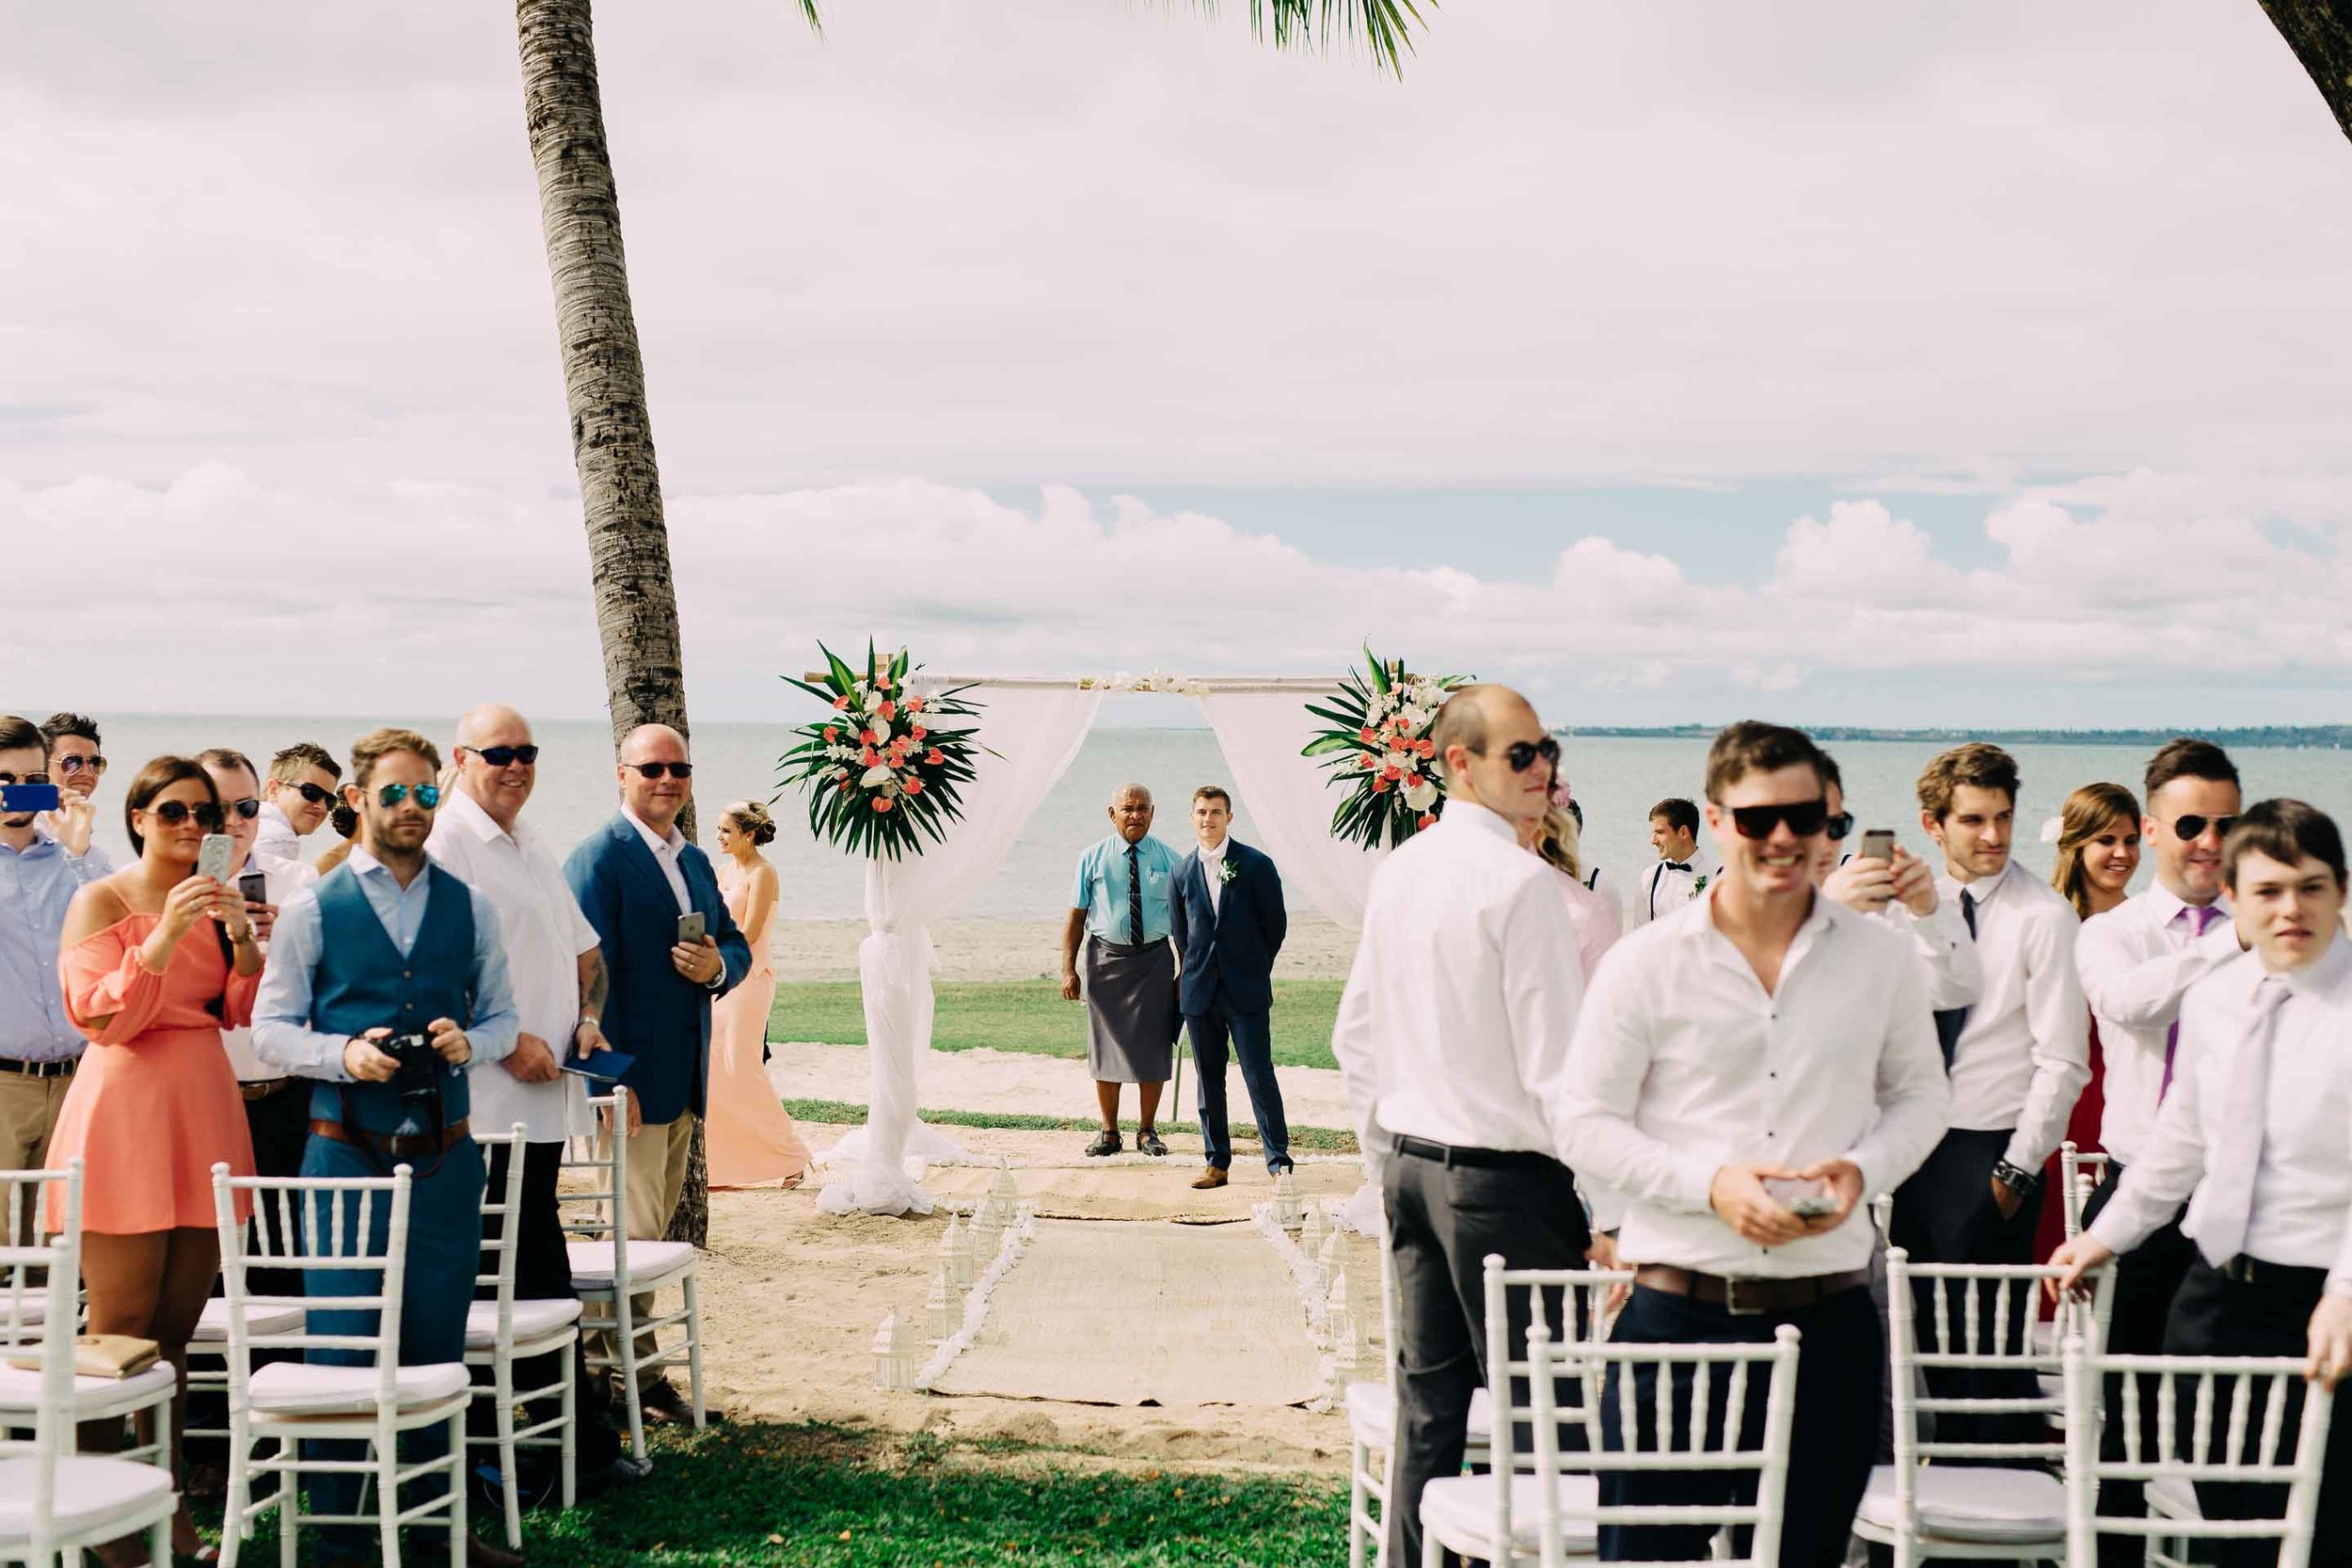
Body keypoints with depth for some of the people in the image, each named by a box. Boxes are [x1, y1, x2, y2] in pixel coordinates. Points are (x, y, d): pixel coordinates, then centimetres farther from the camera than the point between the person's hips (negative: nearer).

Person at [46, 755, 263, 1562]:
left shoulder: (214, 900, 15)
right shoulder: (100, 901, -2)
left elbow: (241, 1013, 12)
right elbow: (102, 1018, -11)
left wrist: (243, 940, -5)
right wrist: (165, 936, -21)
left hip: (204, 1113, 5)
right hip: (126, 1109, -5)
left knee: (176, 1326, 7)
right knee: (119, 1329, -5)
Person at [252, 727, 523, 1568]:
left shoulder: (469, 906, 9)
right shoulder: (312, 908, 1)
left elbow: (502, 1017, 13)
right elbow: (272, 1027, 1)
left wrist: (470, 1043, -9)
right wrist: (345, 1054, -16)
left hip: (446, 1155, 3)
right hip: (346, 1152, -3)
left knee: (436, 1346, 9)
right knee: (343, 1347, -2)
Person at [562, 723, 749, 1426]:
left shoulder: (695, 860, 15)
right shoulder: (599, 857, -11)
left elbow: (735, 943, 19)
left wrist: (719, 964, -8)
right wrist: (612, 1079, -21)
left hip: (685, 1080, 8)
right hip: (632, 1080, -8)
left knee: (652, 1231, 14)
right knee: (635, 1234, -2)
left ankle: (633, 1367, 23)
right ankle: (635, 1378, 8)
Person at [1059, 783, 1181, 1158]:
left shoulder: (1168, 859, 3)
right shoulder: (1093, 858, 1)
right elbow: (1075, 916, 1)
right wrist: (1069, 969, -6)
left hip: (1155, 959, 0)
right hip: (1107, 957, 0)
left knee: (1153, 1048, 4)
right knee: (1106, 1046, 5)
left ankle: (1148, 1131, 16)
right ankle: (1109, 1131, 16)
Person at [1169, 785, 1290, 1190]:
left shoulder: (1256, 865, -3)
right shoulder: (1183, 872, 7)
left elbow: (1277, 923, 3)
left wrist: (1255, 968, 8)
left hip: (1246, 990, -3)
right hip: (1199, 990, 4)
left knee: (1259, 1076, -5)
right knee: (1209, 1079, 7)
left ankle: (1278, 1161, -1)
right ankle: (1217, 1162, 14)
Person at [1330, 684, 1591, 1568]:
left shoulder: (1396, 871, 10)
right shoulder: (1521, 881, -14)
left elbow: (1355, 1037, 15)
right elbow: (1556, 1059, -16)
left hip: (1411, 1164, 8)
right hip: (1503, 1176, -8)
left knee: (1426, 1404, 12)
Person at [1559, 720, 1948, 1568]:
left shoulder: (1881, 958, 6)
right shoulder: (1646, 963, -2)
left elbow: (1920, 1094, 16)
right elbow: (1588, 1125, -1)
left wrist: (1862, 1169, -5)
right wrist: (1709, 1183, -16)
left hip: (1829, 1313, 2)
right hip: (1680, 1309, -2)